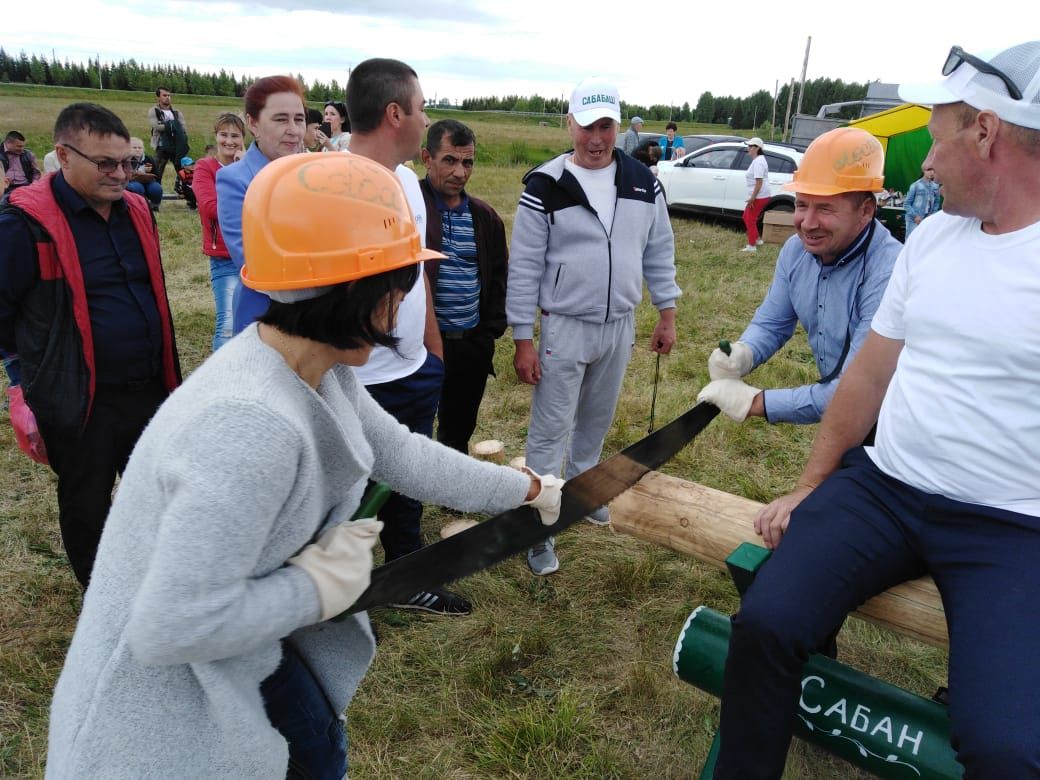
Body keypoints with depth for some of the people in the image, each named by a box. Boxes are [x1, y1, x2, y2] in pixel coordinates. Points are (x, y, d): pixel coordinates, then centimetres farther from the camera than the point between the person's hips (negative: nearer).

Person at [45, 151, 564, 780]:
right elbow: (173, 628, -36)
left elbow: (401, 453, 1)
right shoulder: (251, 426, -39)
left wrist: (526, 491, 7)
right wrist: (317, 587, -23)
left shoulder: (318, 371, -10)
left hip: (242, 644, 8)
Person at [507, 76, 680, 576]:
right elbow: (524, 267, -10)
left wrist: (667, 314, 8)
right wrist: (523, 340, -12)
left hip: (620, 328, 4)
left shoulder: (643, 182, 2)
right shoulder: (545, 187, -10)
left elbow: (659, 253, 10)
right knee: (550, 430, 1)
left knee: (597, 421, 20)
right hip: (564, 328, -4)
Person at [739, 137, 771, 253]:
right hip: (758, 196, 10)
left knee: (750, 220, -3)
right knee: (747, 217, 20)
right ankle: (757, 239, 29)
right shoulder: (758, 160, 13)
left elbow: (759, 182, -25)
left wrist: (752, 198, -24)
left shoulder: (758, 162, -20)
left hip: (759, 196, -10)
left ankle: (751, 246, 3)